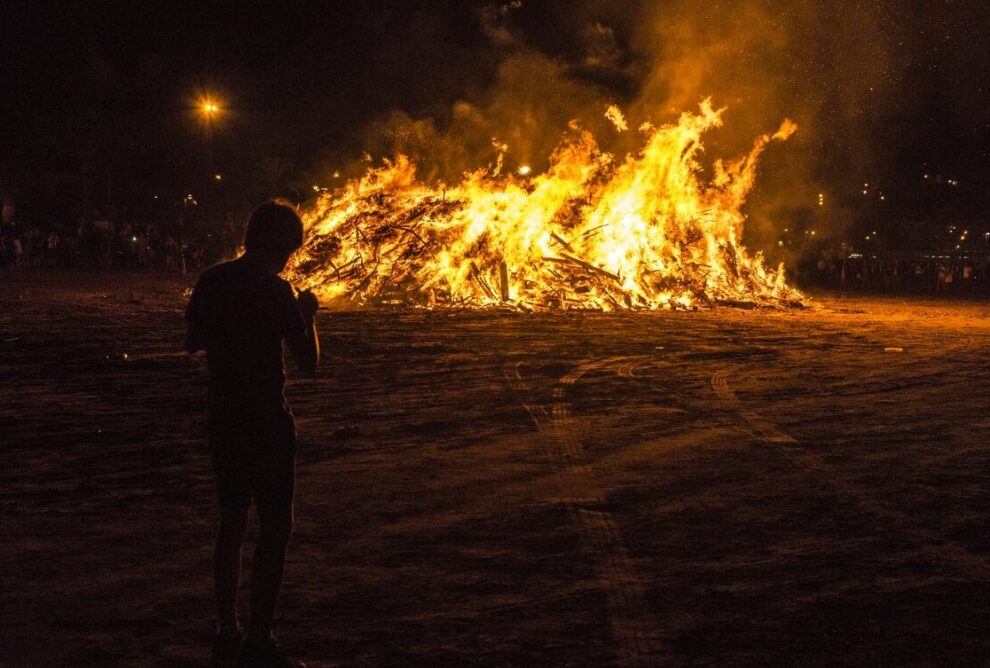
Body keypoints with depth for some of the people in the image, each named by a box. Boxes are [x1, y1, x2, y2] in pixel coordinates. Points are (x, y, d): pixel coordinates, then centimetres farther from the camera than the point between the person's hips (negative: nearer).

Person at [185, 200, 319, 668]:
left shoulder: (212, 282, 5)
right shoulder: (276, 291, -15)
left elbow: (193, 343, 18)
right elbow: (308, 363, -14)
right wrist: (307, 316, 1)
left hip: (223, 419, 7)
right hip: (266, 423, -7)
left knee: (232, 522, 16)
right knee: (275, 525, 0)